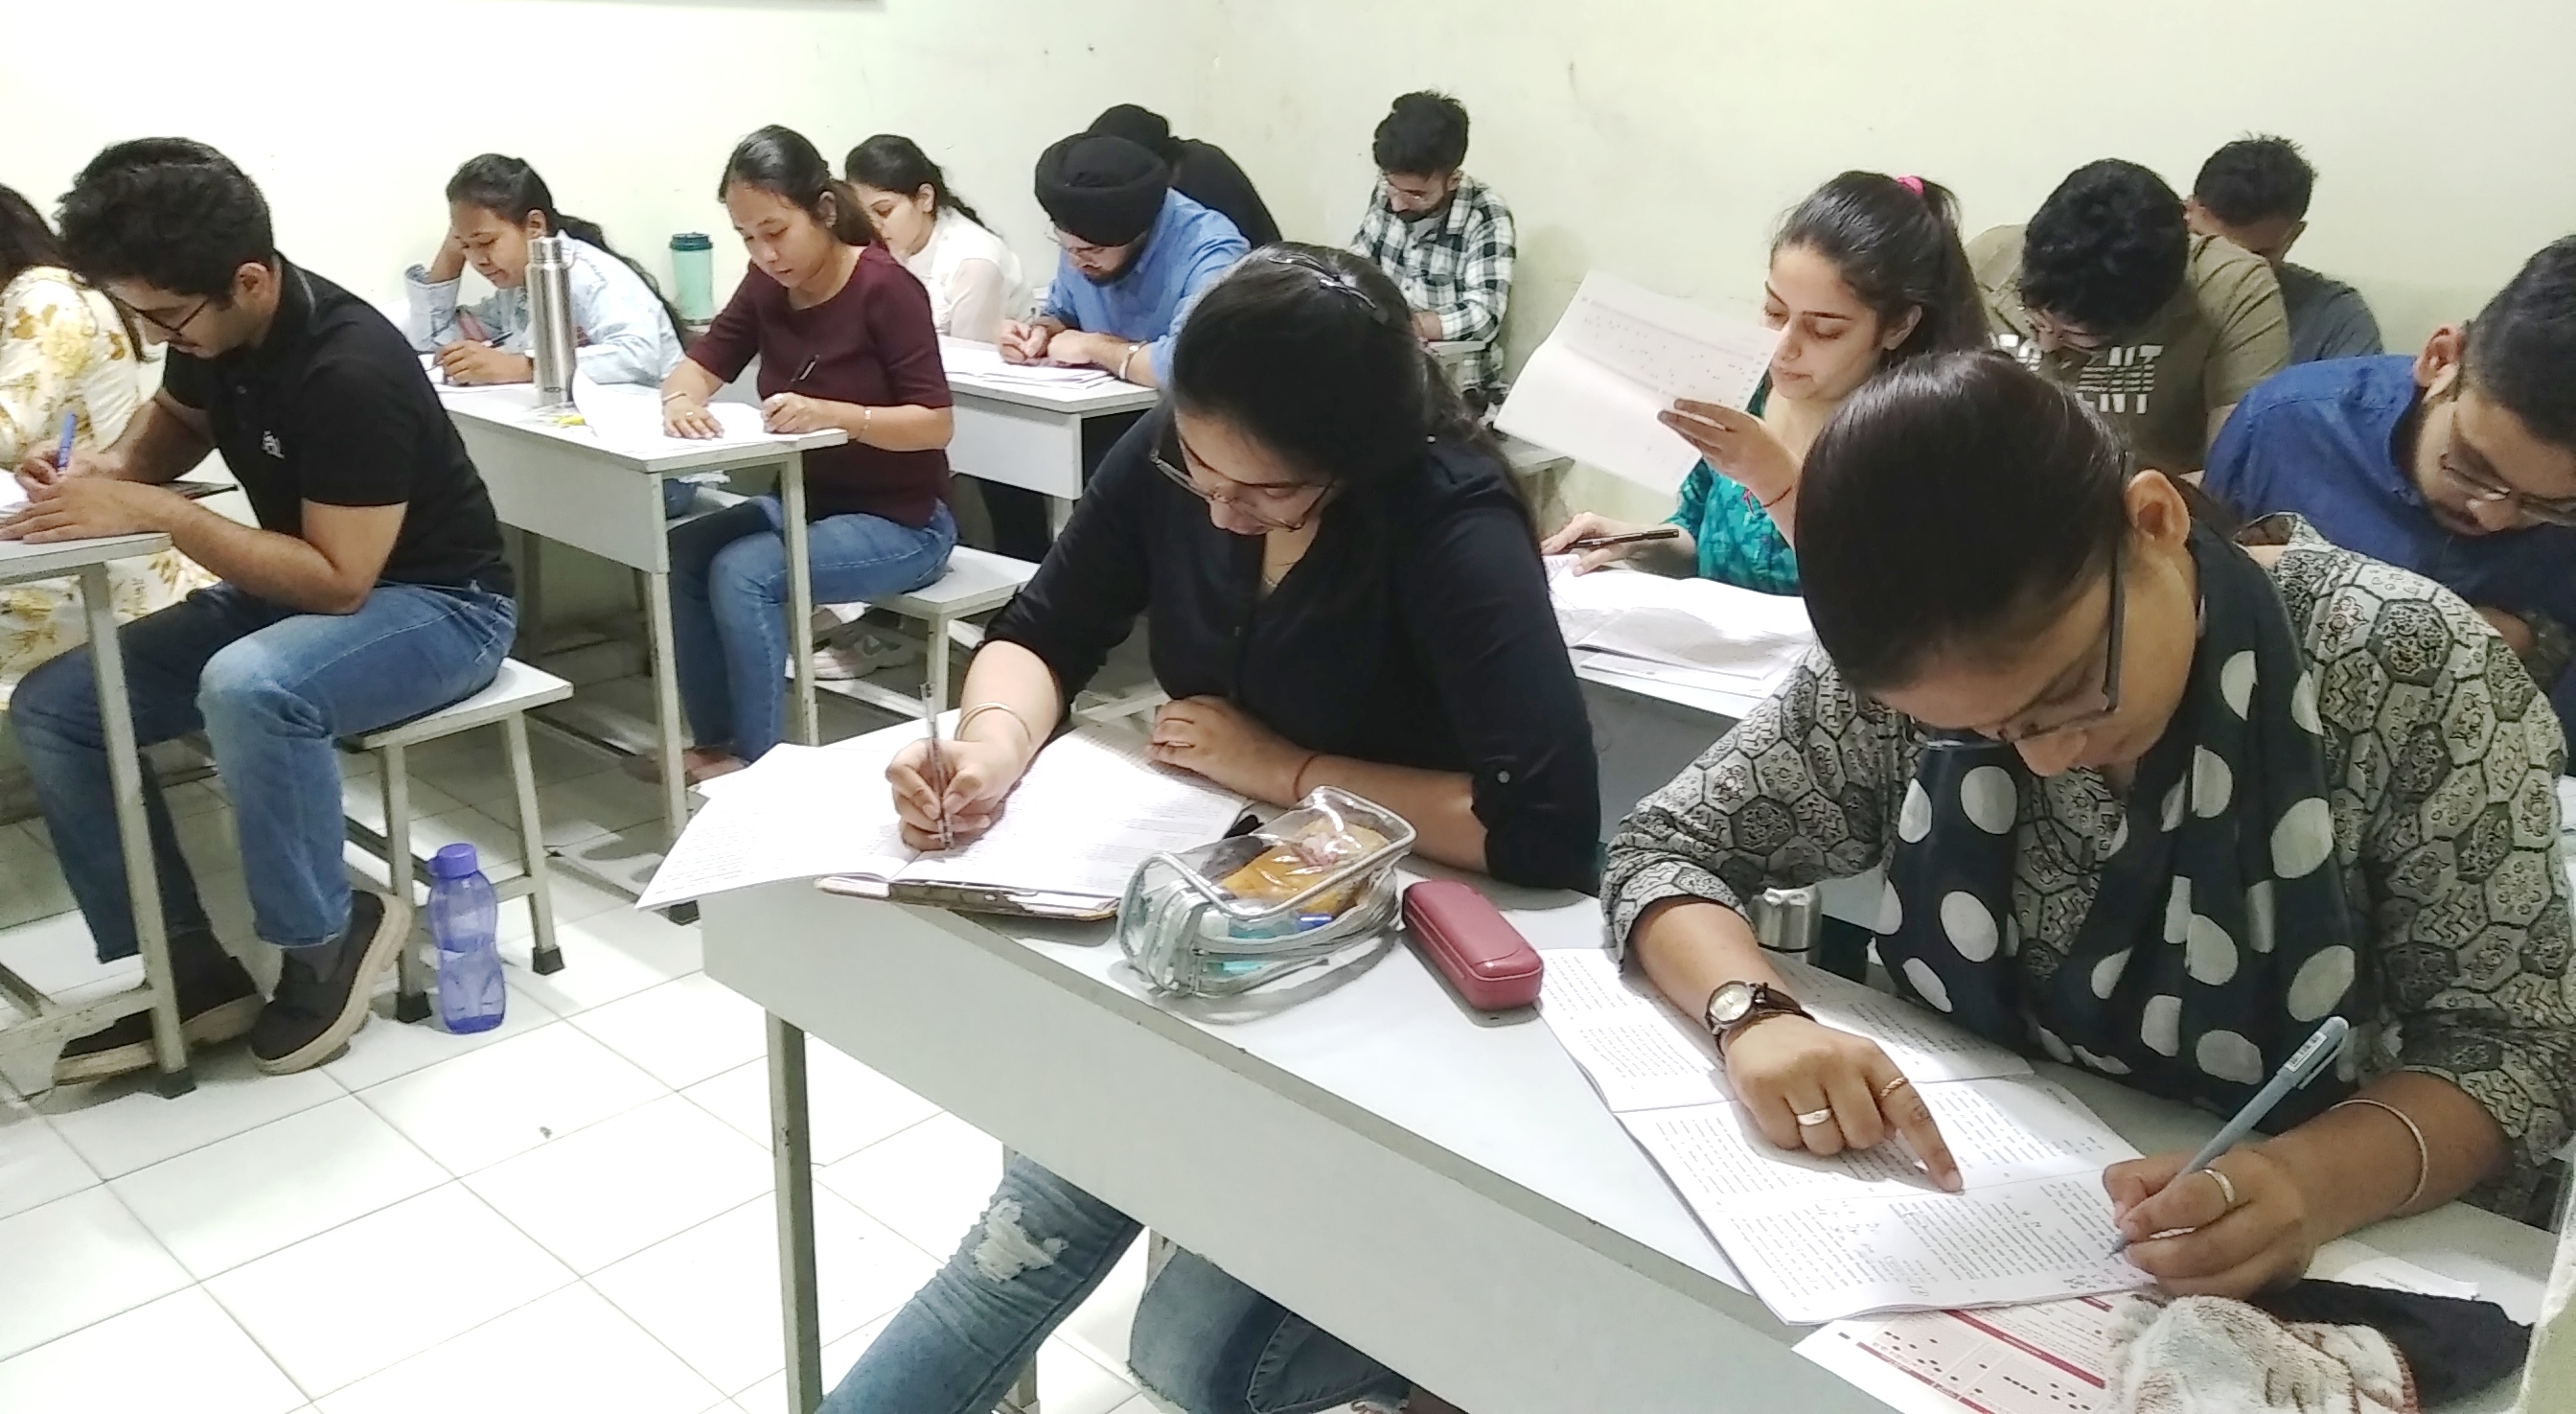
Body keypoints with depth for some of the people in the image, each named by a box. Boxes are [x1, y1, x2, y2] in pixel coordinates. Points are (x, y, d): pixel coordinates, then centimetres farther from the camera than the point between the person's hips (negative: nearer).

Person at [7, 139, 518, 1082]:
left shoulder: (351, 374, -28)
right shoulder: (213, 329, -4)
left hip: (435, 605, -8)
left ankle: (326, 944, -14)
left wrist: (153, 514, -27)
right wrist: (110, 468, -4)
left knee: (248, 690, -38)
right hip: (299, 587, 8)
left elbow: (338, 580, -28)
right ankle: (188, 970, -2)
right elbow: (176, 420, 18)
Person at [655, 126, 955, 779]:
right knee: (682, 553, -11)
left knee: (742, 572, -24)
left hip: (900, 521, -7)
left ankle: (758, 759, -9)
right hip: (808, 501, 7)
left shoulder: (885, 288, -18)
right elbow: (699, 366, 2)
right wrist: (680, 401, -22)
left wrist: (830, 414, -36)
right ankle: (716, 743, 1)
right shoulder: (766, 286, 2)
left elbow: (935, 424, -22)